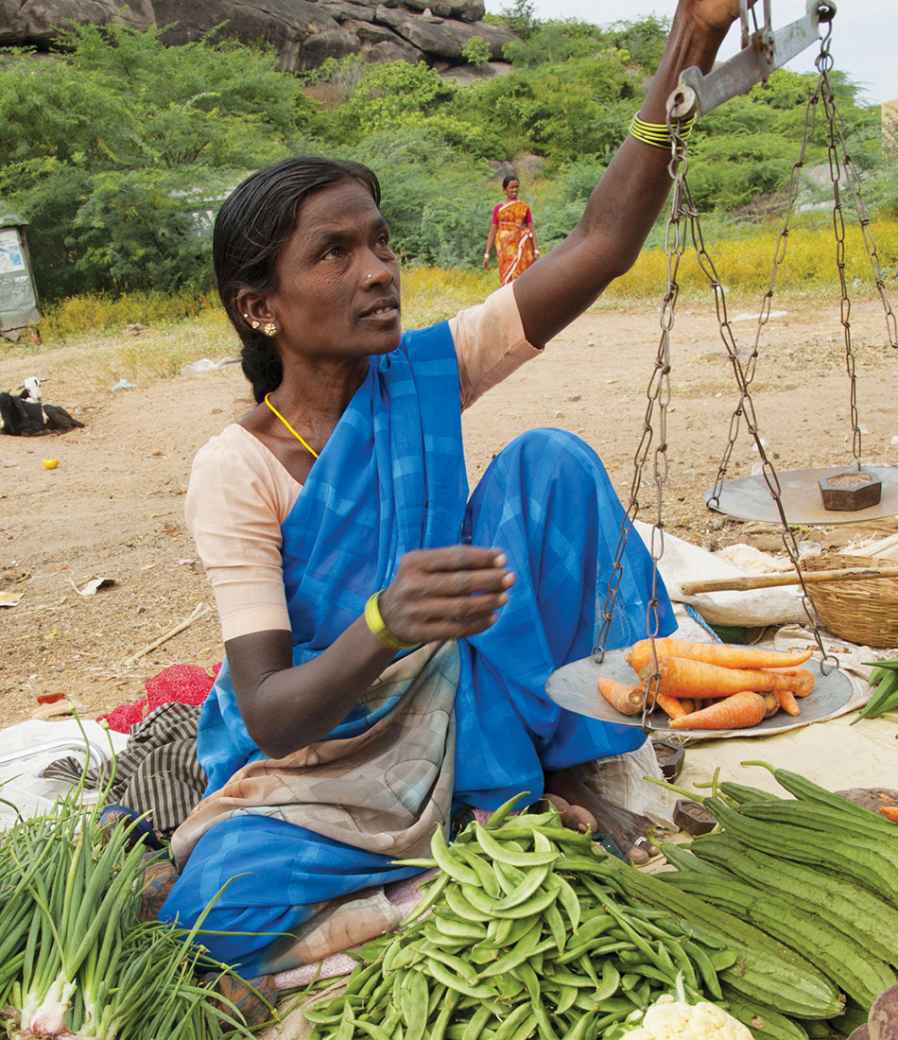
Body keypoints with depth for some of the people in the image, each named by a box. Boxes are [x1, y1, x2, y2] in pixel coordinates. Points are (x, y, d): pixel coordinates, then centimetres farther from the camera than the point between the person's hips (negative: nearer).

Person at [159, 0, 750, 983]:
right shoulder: (235, 471, -19)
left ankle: (570, 778, -7)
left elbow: (601, 244, -18)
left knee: (551, 462, -18)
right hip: (319, 754, -2)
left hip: (456, 704, 3)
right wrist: (383, 627, -46)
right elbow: (267, 717, -25)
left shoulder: (423, 376, -8)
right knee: (222, 908, -32)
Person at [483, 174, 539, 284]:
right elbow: (492, 232, 7)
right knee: (508, 280, -4)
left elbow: (531, 230, 6)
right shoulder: (498, 208, 7)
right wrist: (487, 254, 1)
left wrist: (536, 251, -4)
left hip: (522, 249, 0)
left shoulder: (525, 207, 8)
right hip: (505, 249, 0)